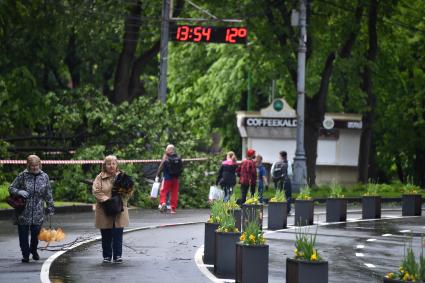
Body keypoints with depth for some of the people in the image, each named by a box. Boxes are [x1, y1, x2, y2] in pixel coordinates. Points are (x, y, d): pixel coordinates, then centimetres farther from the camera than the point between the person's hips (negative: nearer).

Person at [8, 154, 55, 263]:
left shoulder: (44, 176, 5)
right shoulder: (22, 176, -2)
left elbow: (48, 194, 12)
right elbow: (11, 188, 3)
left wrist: (50, 207, 11)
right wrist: (19, 192, -16)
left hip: (38, 213, 1)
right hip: (24, 212, -1)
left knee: (36, 233, 3)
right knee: (23, 234, 2)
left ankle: (34, 250, 29)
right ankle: (25, 254, 16)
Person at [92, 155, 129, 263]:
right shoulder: (100, 177, 2)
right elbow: (96, 191, -8)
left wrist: (121, 201, -15)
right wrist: (106, 199, -20)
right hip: (104, 212, -1)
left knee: (118, 235, -1)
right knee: (106, 236, 6)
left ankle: (117, 255, 6)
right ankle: (107, 256, 16)